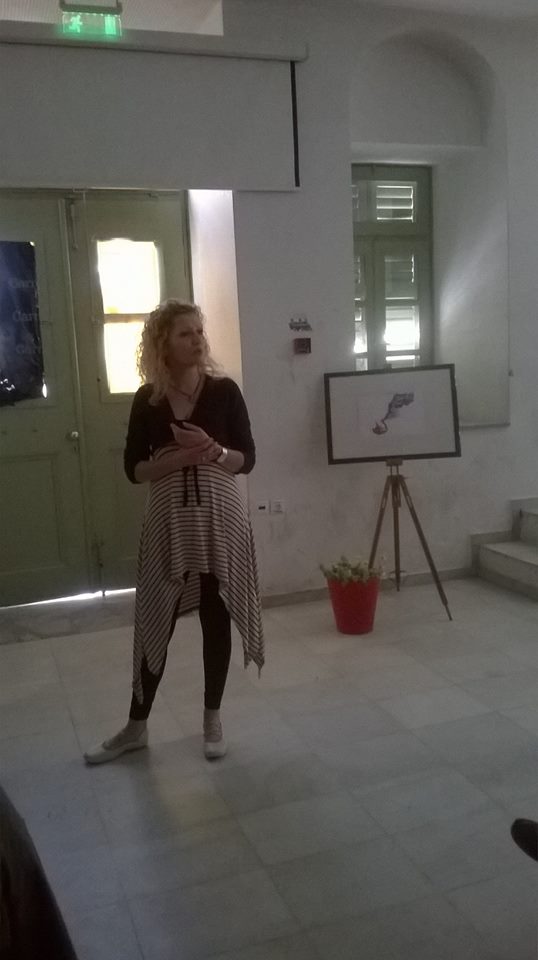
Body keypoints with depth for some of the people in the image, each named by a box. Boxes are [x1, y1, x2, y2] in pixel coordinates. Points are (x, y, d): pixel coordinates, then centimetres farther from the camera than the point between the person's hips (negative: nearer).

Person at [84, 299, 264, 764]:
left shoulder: (224, 391, -2)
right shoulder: (147, 399, 0)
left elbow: (248, 459, -1)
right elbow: (134, 469, -2)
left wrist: (212, 450, -20)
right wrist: (180, 456, -17)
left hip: (220, 519, 0)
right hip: (168, 522, 1)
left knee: (216, 617, 8)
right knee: (156, 621, 7)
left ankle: (213, 720, 26)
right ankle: (136, 726, 23)